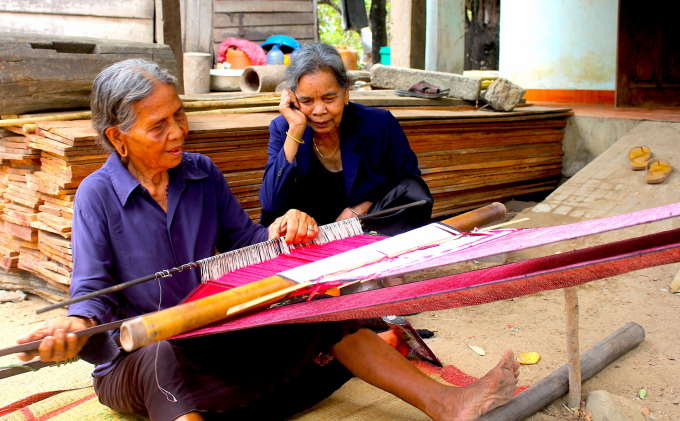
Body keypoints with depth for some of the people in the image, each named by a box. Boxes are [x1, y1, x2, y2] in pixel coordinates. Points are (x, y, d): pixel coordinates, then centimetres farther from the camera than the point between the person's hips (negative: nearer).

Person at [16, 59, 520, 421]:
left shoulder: (202, 173, 4)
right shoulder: (98, 195, -10)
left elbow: (243, 242, 6)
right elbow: (94, 293, -15)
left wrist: (278, 233, -17)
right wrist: (76, 327, -39)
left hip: (209, 338, 5)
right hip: (132, 360, -4)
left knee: (318, 310, -13)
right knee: (166, 360, -41)